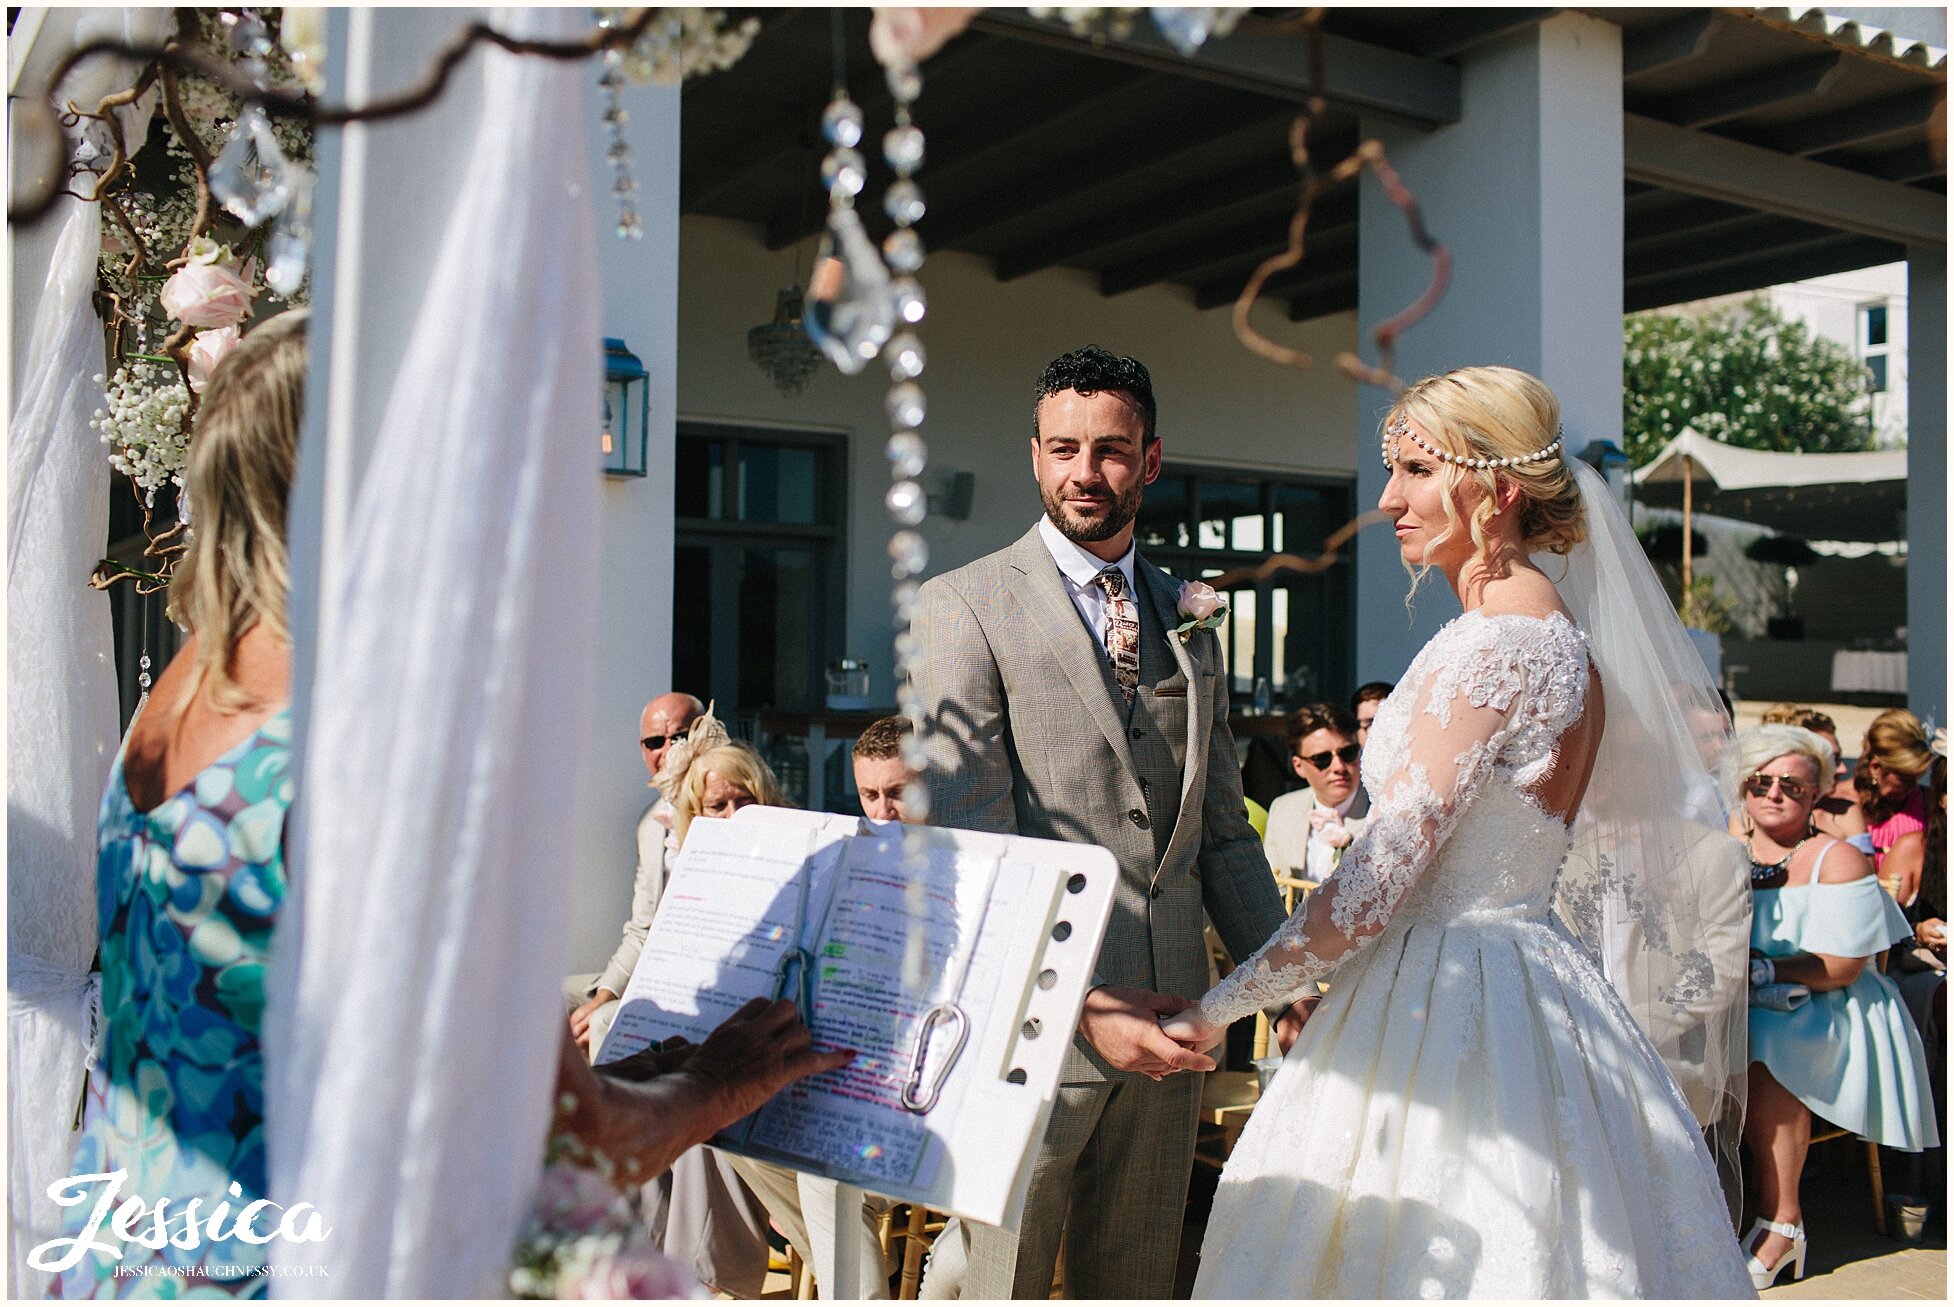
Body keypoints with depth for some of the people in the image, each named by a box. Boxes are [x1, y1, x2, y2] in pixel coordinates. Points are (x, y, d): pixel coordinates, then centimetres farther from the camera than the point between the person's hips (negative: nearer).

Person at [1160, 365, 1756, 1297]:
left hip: (1451, 1007, -10)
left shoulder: (1492, 646, -19)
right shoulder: (1561, 636, 10)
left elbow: (1378, 882, -21)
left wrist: (1221, 1007, -13)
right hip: (1528, 992, 10)